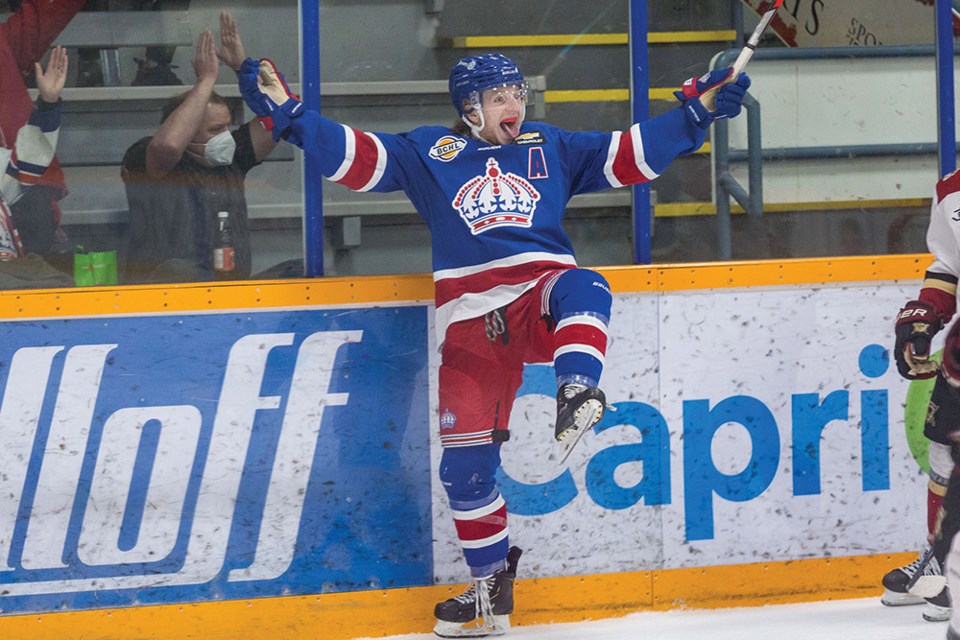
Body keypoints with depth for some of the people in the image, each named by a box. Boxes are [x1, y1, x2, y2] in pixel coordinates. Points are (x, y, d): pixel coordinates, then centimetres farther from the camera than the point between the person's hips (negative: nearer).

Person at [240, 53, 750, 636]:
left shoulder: (551, 148, 17)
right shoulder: (428, 153, 12)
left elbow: (633, 155, 14)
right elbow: (353, 156, 4)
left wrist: (697, 110, 5)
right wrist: (286, 112, -7)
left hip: (540, 294, 0)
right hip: (471, 324, 0)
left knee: (583, 289, -37)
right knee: (465, 460, -2)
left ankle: (577, 392, -51)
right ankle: (493, 584, 13)